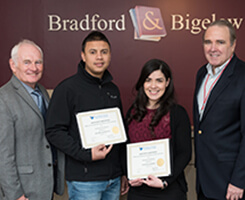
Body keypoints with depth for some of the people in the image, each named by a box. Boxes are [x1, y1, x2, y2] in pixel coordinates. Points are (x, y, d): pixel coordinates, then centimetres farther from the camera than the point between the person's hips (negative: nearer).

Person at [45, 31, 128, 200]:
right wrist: (86, 154, -20)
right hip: (84, 180, -6)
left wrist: (125, 171, 16)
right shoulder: (67, 88, -8)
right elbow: (54, 131, -12)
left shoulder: (113, 89, 12)